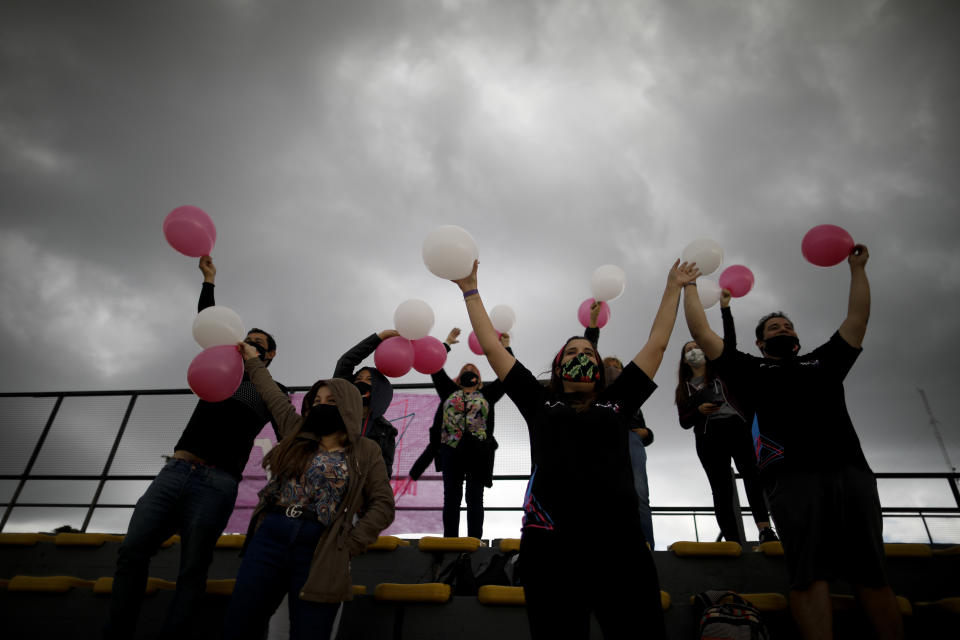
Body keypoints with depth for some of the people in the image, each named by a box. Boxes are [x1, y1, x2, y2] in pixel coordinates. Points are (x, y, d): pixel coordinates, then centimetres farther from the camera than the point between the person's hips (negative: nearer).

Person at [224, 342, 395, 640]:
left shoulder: (366, 452, 3)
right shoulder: (297, 432, 14)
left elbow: (383, 506, -1)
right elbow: (273, 396, 25)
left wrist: (348, 545, -9)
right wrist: (253, 361, 35)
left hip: (319, 551, -4)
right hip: (269, 537, 4)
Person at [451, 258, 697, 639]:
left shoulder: (616, 402, 19)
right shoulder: (540, 402, 16)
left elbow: (656, 344, 25)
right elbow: (492, 346, 20)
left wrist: (673, 287, 33)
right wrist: (470, 288, 26)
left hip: (620, 541, 1)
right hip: (550, 543, -1)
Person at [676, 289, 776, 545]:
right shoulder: (684, 389, 19)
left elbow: (730, 341, 5)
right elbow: (684, 422, 12)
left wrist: (725, 308, -1)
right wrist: (699, 411, -8)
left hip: (736, 428, -1)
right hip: (708, 438, 1)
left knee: (750, 471, -25)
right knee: (721, 489, -6)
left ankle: (764, 529, -37)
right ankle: (733, 542, -11)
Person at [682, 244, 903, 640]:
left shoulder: (823, 362, 30)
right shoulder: (751, 370, 20)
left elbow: (857, 320, 31)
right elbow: (702, 334, 18)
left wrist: (857, 268, 34)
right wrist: (689, 286, 23)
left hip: (851, 470, 3)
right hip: (791, 475, -3)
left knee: (872, 574, 0)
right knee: (809, 574, -10)